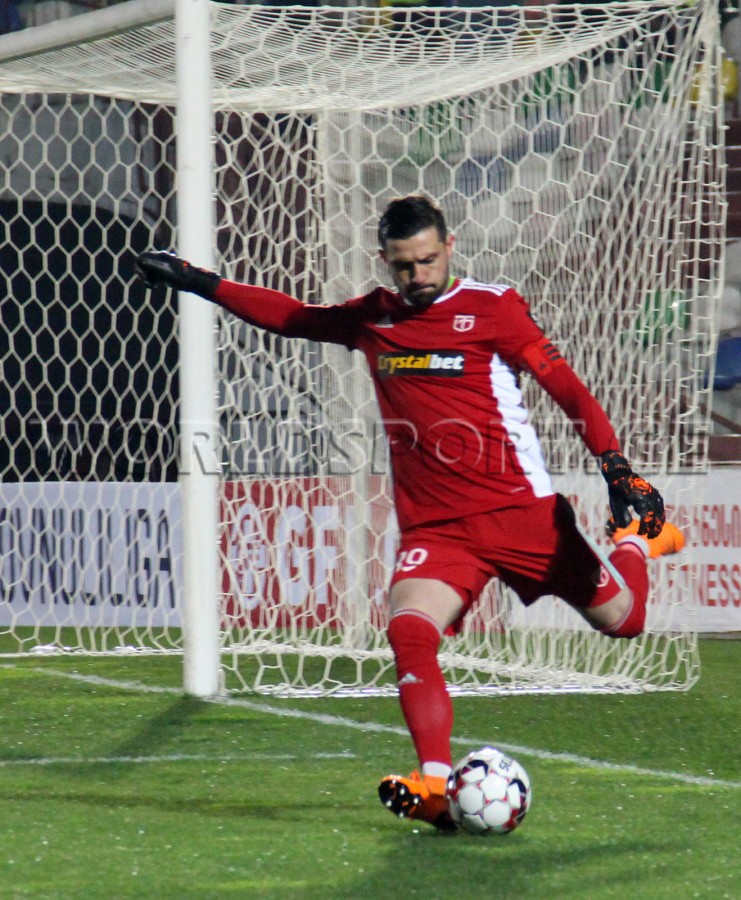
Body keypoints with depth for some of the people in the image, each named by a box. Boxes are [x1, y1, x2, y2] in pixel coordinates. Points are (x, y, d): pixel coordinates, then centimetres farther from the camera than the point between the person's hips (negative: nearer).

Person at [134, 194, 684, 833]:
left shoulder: (491, 308, -3)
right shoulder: (372, 319, 11)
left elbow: (566, 387, -5)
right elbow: (291, 316, 26)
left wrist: (619, 473, -15)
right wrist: (197, 282, 25)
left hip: (521, 510, -2)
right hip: (433, 527, 3)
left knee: (622, 619, 4)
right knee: (409, 632, -25)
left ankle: (639, 540, 39)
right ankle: (437, 787, -32)